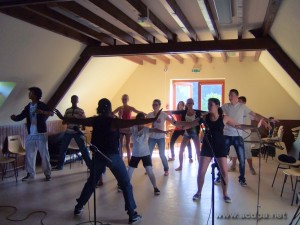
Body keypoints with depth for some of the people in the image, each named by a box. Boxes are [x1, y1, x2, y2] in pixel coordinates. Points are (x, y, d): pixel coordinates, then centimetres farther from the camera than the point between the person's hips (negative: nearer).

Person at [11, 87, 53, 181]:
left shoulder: (42, 105, -5)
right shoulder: (28, 107, 11)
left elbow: (51, 113, -18)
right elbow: (21, 116, 9)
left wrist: (42, 112, -36)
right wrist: (14, 117, -13)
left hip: (41, 134, -6)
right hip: (30, 135, 6)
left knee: (44, 154, -1)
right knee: (29, 154, 9)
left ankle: (47, 174, 8)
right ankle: (30, 174, 21)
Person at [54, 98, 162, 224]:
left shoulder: (94, 120, 1)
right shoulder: (114, 121, -13)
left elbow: (77, 121, 12)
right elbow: (135, 122, -23)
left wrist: (62, 117, 28)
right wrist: (154, 119, -27)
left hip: (98, 156, 5)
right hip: (112, 156, -5)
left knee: (91, 182, 22)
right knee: (126, 185, 3)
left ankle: (78, 208, 32)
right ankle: (132, 215, 4)